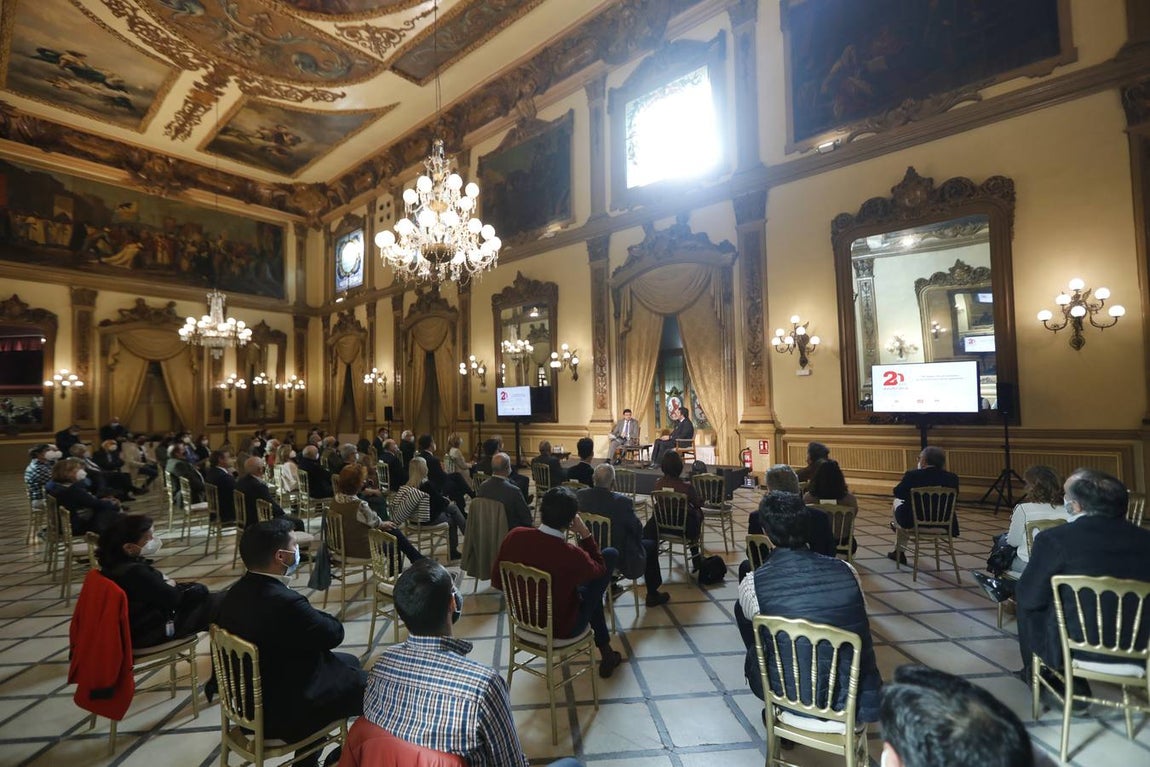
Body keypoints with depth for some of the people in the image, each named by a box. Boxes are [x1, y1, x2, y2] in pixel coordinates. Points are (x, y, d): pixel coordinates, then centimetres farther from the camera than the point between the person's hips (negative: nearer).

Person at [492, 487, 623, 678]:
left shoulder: (514, 536, -20)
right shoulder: (571, 554, -33)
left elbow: (497, 582, -4)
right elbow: (600, 568, -9)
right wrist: (585, 533, -12)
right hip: (562, 629, -5)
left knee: (584, 587, 30)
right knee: (610, 555, 7)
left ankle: (605, 652, 45)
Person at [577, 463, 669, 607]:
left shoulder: (580, 495, -17)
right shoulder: (622, 502, -30)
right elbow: (638, 529, -15)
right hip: (619, 558, -5)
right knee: (650, 546, 21)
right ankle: (652, 595, 34)